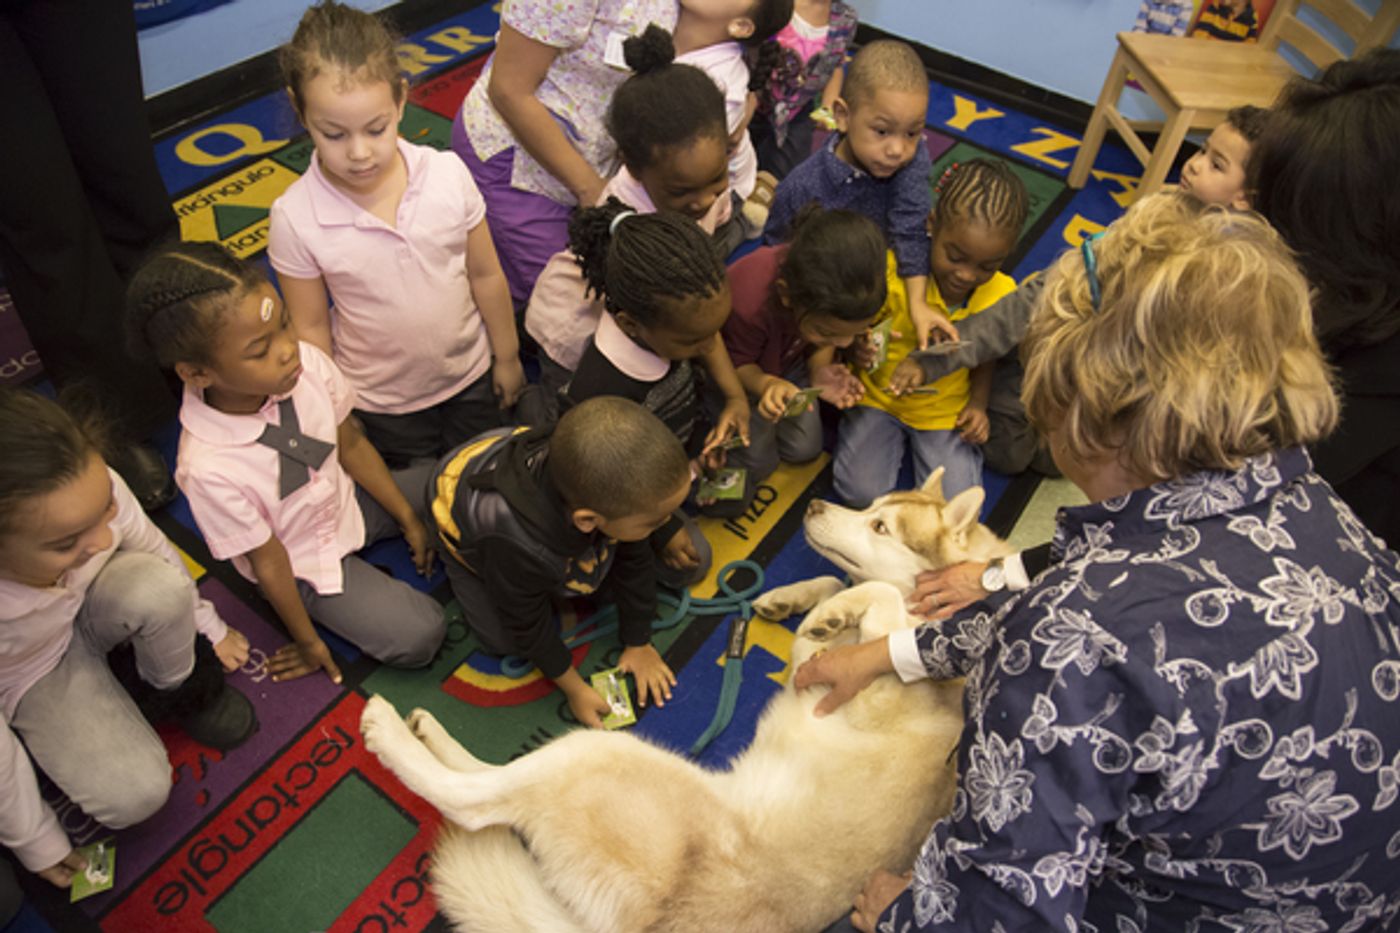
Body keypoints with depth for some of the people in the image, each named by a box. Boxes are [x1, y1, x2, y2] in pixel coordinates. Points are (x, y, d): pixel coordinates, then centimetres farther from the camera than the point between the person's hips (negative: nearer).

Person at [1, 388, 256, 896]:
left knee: (159, 587, -31)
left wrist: (208, 627, 7)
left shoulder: (93, 492, -35)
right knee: (136, 794, -19)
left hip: (87, 608, 3)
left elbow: (158, 554, -9)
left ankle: (180, 692, 0)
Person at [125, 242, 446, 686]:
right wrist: (307, 641, -6)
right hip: (305, 563, -4)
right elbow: (267, 561, -21)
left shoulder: (307, 362, -27)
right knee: (416, 637, -13)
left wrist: (408, 518, 1)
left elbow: (351, 444, -7)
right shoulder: (210, 469, -37)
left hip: (346, 497, 5)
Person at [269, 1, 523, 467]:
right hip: (381, 407, -1)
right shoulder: (295, 218, -22)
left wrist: (506, 357, 3)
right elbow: (311, 328, -11)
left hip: (471, 378, 2)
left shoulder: (447, 174, -19)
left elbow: (485, 274, -7)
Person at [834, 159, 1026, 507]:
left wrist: (977, 405, -10)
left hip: (945, 410, 2)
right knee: (861, 491, -13)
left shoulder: (1001, 293, -11)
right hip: (879, 397, -2)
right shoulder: (895, 267, -22)